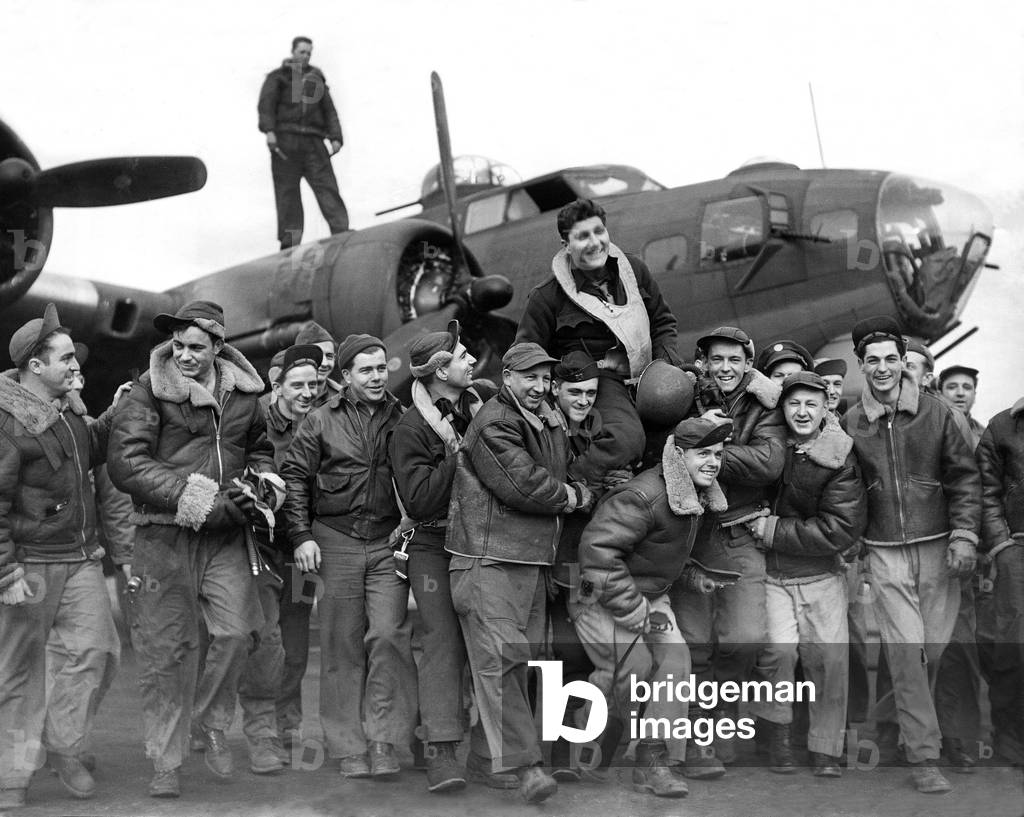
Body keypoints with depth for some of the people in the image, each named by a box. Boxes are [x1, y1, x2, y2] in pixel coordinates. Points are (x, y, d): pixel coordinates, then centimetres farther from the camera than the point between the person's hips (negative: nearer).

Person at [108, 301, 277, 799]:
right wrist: (197, 498, -19)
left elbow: (261, 448, 28)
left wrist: (260, 482, 6)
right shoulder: (148, 392, -6)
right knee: (167, 649, 0)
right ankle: (166, 763, 12)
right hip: (165, 535, -3)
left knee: (237, 631, -10)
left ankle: (211, 721, 17)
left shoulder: (242, 392, 9)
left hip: (224, 535, 3)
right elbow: (125, 463, -15)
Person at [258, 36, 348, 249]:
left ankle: (342, 234, -21)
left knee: (327, 187, -11)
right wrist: (269, 131, -17)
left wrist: (335, 137, 2)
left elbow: (330, 111, 18)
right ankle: (289, 243, -4)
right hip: (285, 141, -2)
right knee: (287, 193, -4)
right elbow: (266, 104, 0)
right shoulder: (278, 77, 14)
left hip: (313, 143, 2)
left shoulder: (316, 80, 24)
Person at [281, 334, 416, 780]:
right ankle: (349, 747, 10)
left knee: (388, 635, -11)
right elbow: (294, 476, 4)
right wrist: (301, 535, -3)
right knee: (343, 647, 3)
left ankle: (383, 739, -2)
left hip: (388, 542, 1)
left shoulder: (403, 420, 6)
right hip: (336, 542, 0)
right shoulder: (321, 421, 3)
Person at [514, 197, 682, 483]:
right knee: (626, 438, -35)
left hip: (643, 376, 7)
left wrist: (666, 361, 4)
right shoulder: (547, 296, -6)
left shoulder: (633, 269, 8)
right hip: (597, 380, -7)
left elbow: (662, 320, 21)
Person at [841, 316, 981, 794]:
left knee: (934, 647, 4)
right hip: (885, 553, -1)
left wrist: (964, 536, -5)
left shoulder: (935, 411, 0)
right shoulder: (850, 424, 2)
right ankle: (923, 758, 0)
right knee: (906, 650, -5)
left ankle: (897, 707, 33)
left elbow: (964, 477, 2)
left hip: (937, 548, 1)